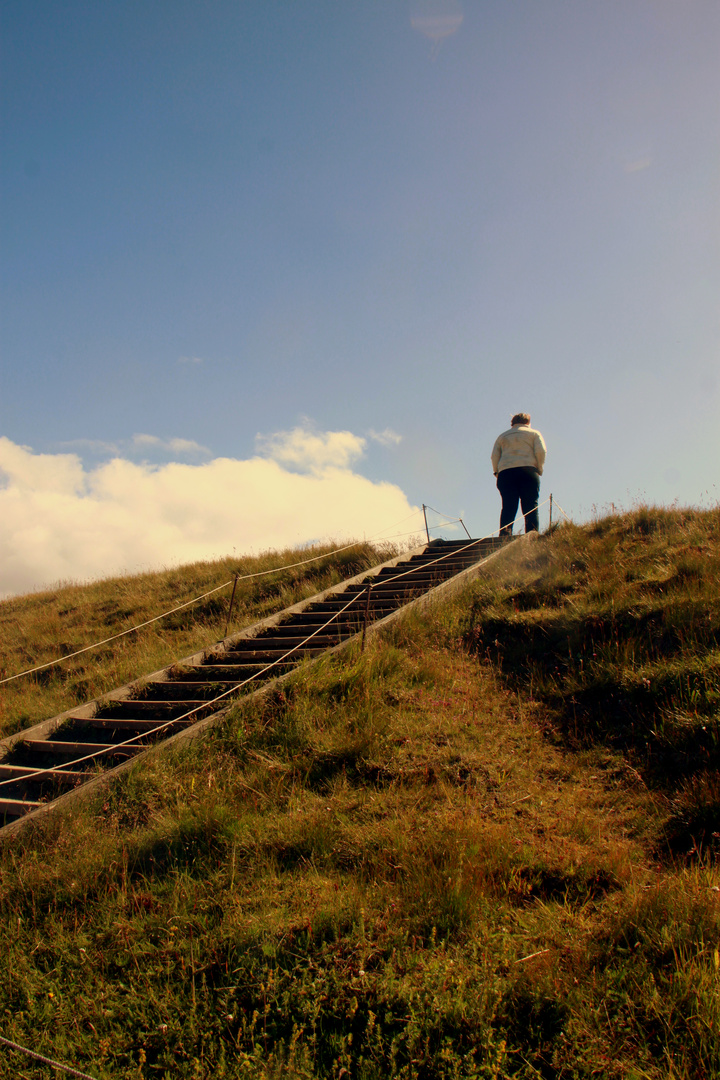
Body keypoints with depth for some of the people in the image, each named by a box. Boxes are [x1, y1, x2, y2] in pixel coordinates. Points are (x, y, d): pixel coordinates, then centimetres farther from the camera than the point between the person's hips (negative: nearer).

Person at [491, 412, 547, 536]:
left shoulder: (502, 436, 24)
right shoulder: (534, 433, 17)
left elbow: (494, 455, 10)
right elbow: (541, 451, 1)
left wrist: (496, 472, 14)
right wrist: (539, 469, 9)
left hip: (505, 472, 2)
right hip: (528, 471, -2)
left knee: (508, 507, -4)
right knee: (531, 506, -5)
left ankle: (505, 535, -19)